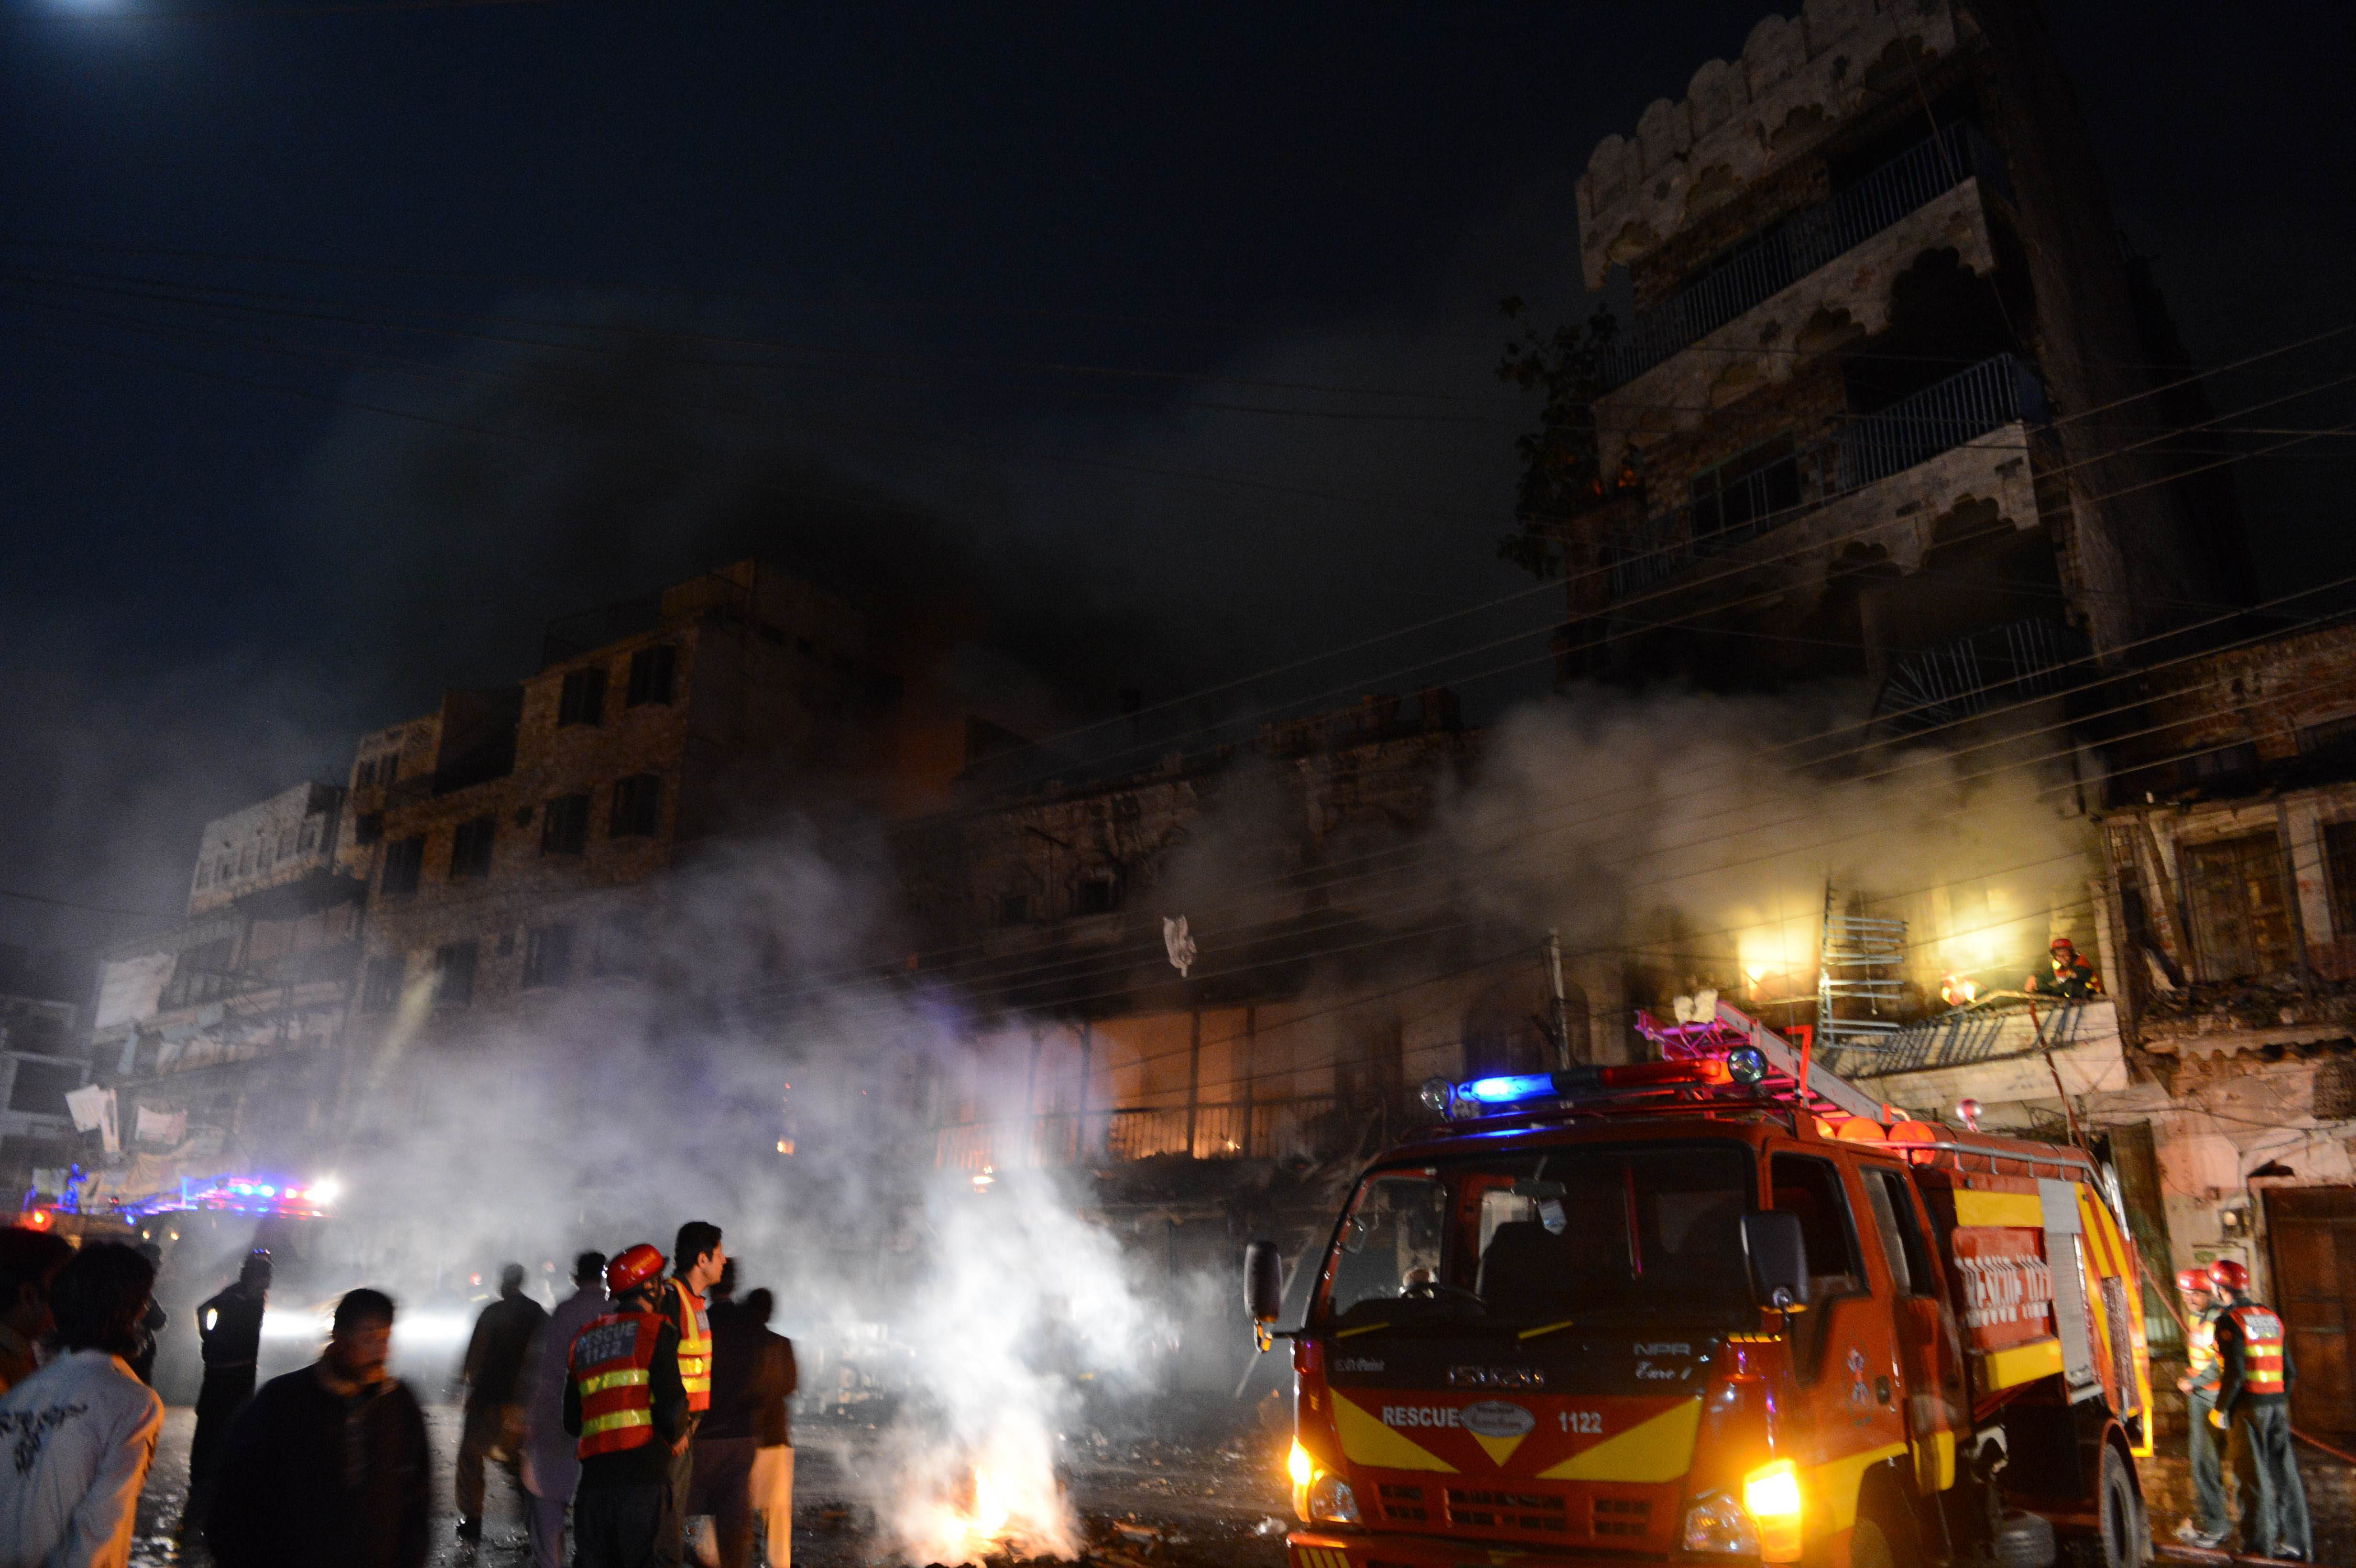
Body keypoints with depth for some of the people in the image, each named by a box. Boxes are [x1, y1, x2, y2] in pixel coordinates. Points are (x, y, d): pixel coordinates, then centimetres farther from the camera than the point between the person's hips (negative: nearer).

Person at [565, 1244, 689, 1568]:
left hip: (594, 1480, 6)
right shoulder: (657, 1330, -2)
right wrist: (677, 1437, 10)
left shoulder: (583, 1340, 18)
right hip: (645, 1477, -6)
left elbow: (573, 1422, 19)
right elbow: (673, 1407, -10)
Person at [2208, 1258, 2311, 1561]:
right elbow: (2290, 1370, 13)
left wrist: (2220, 1409, -8)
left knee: (2254, 1476, -3)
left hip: (2248, 1406, -7)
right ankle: (2296, 1542, 17)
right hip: (2278, 1405, 7)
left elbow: (2235, 1372, -18)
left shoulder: (2230, 1321, -11)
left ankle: (2258, 1546, 0)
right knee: (2284, 1472, 11)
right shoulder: (2271, 1318, 11)